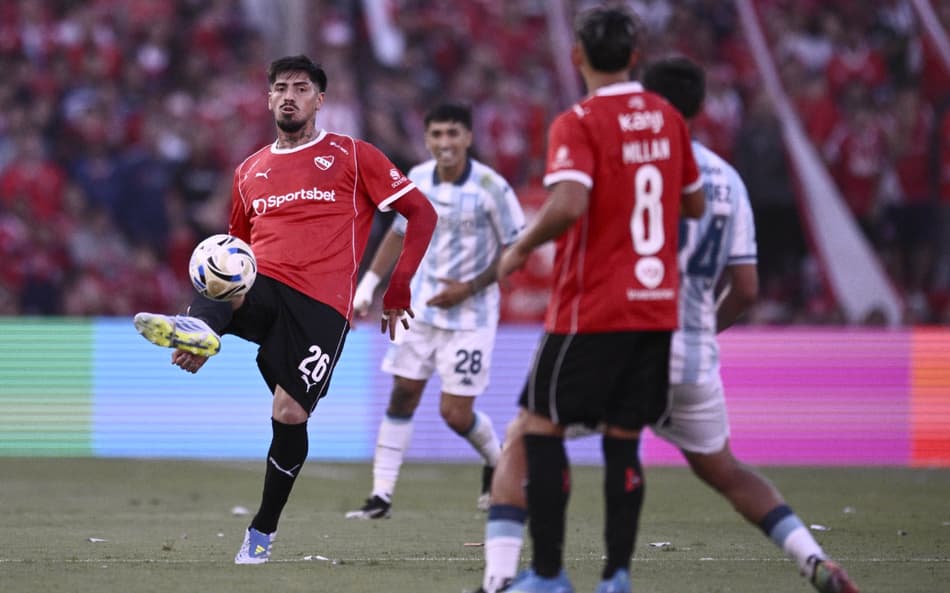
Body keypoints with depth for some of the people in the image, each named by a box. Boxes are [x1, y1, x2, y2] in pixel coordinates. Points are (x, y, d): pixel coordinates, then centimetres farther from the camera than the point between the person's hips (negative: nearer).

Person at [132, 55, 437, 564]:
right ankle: (197, 327, -65)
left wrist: (397, 293, -1)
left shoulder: (353, 157, 8)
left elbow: (421, 214, 6)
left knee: (290, 415, -9)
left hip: (321, 306, -4)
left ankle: (263, 531, 6)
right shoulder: (249, 172, 21)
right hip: (260, 291, 4)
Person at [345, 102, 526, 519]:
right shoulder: (417, 180, -1)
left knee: (455, 413, -5)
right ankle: (382, 495, 6)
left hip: (470, 312, -4)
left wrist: (469, 288, -17)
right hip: (421, 304, 4)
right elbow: (399, 232, 15)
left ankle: (496, 461, 26)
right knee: (402, 395, 0)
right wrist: (369, 284, 9)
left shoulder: (491, 187, -16)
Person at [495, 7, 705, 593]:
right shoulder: (668, 118, 8)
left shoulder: (578, 124, -11)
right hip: (658, 308, 6)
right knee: (624, 441, 9)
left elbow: (568, 205, -26)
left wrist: (521, 248, -9)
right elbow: (695, 204, 18)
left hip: (592, 309, -5)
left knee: (542, 426, 5)